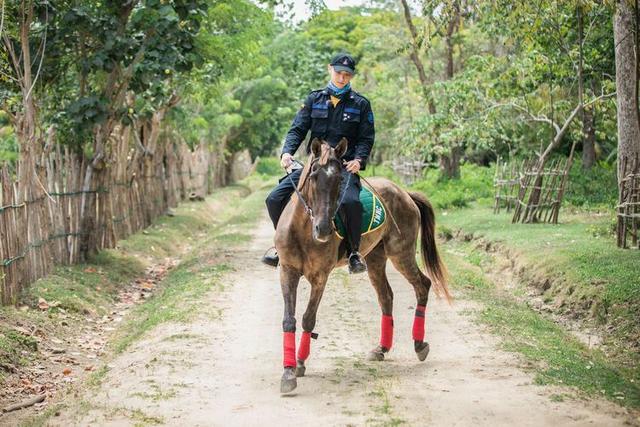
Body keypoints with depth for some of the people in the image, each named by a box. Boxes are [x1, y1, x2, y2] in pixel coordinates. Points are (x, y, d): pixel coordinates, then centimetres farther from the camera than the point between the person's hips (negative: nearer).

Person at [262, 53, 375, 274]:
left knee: (350, 201, -36)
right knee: (274, 199, -7)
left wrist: (358, 160, -16)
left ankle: (354, 252, -18)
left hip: (345, 167, -4)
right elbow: (297, 129, 6)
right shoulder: (314, 99, 12)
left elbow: (366, 139, 4)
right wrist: (287, 152, -13)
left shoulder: (361, 104, 7)